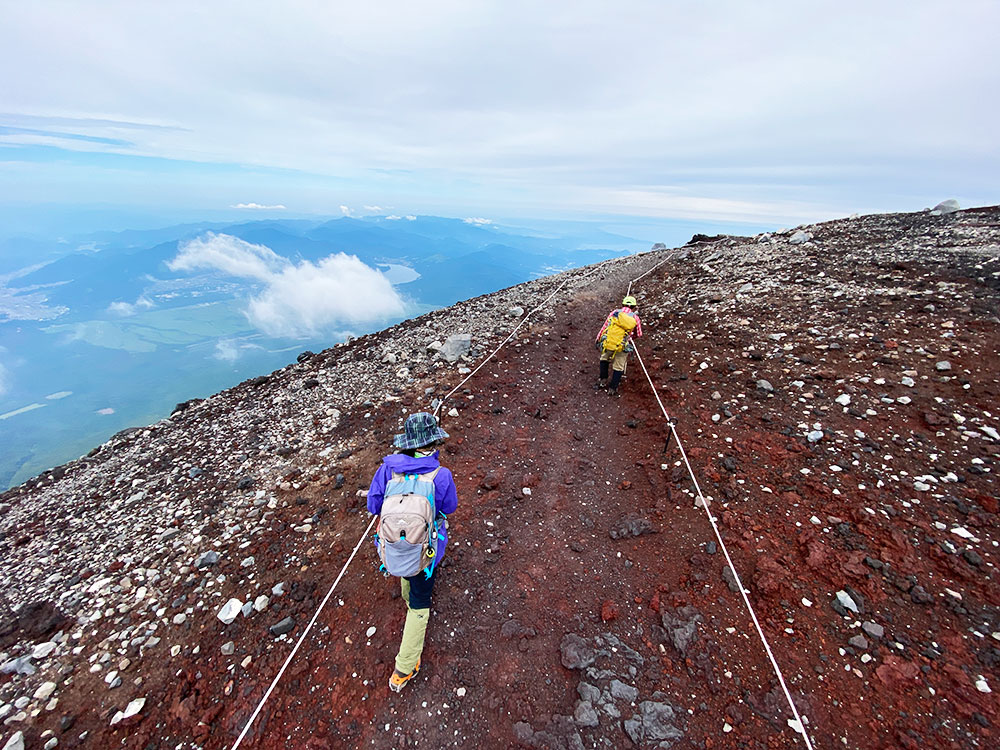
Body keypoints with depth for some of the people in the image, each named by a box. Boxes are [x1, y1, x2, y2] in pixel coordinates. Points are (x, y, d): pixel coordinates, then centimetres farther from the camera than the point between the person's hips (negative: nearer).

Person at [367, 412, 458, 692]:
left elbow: (373, 506, -7)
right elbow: (449, 506, -8)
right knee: (420, 605, 20)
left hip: (391, 546, 3)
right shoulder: (441, 476, -27)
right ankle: (403, 671, 32)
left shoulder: (388, 469, -21)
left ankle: (409, 599, 69)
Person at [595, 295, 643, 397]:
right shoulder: (635, 318, 4)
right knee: (618, 367, 16)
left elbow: (604, 327, 6)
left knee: (604, 359, 29)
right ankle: (613, 388, 20)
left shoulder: (614, 312, 3)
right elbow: (639, 334, 14)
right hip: (623, 347, -1)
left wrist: (598, 340, 16)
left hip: (607, 343, 1)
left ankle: (603, 380, 31)